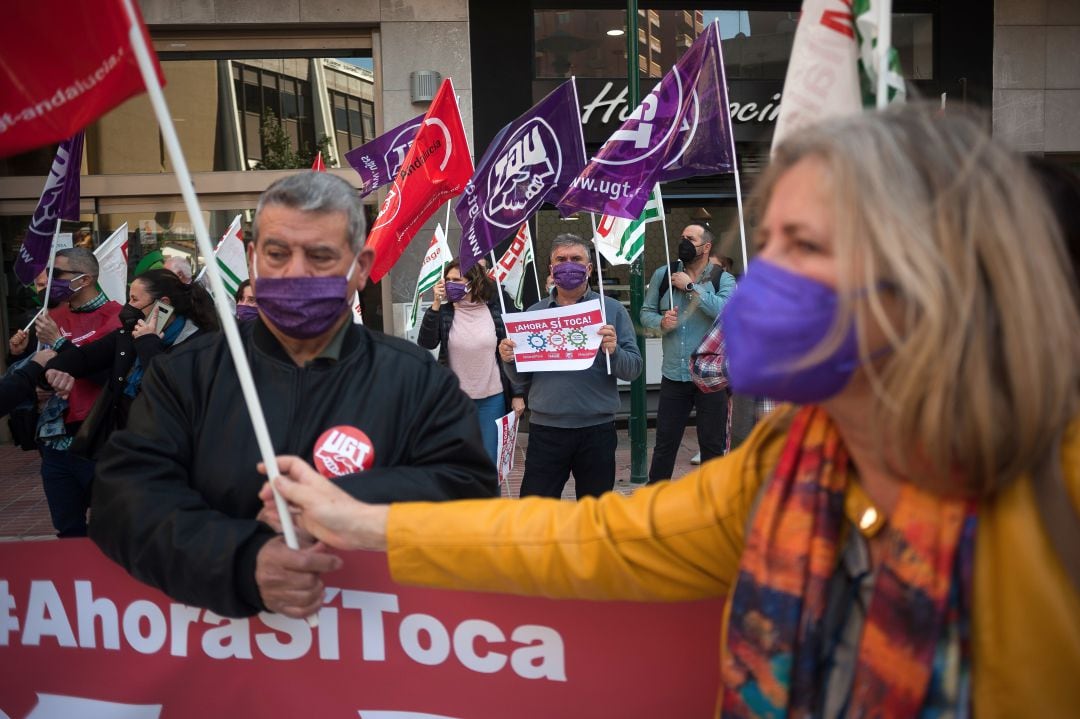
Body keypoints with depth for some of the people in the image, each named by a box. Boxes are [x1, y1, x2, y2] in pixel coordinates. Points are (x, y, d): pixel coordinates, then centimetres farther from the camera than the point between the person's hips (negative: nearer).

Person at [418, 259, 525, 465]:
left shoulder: (495, 311, -3)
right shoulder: (444, 312, -1)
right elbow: (426, 344, -15)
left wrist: (518, 394, 1)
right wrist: (436, 305, -21)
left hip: (492, 399, -1)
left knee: (490, 462, 6)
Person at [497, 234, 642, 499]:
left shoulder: (612, 310, 1)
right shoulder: (534, 313, 8)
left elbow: (634, 368, -4)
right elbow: (520, 378, 10)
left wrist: (614, 351, -23)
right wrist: (509, 360, -11)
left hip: (597, 430, -1)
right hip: (546, 429, 1)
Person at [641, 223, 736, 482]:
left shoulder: (723, 280, -2)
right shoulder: (662, 275, 7)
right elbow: (646, 312, 11)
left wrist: (691, 286, -17)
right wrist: (661, 322, -11)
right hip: (673, 374, 2)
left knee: (713, 444, 8)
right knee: (665, 443, 9)